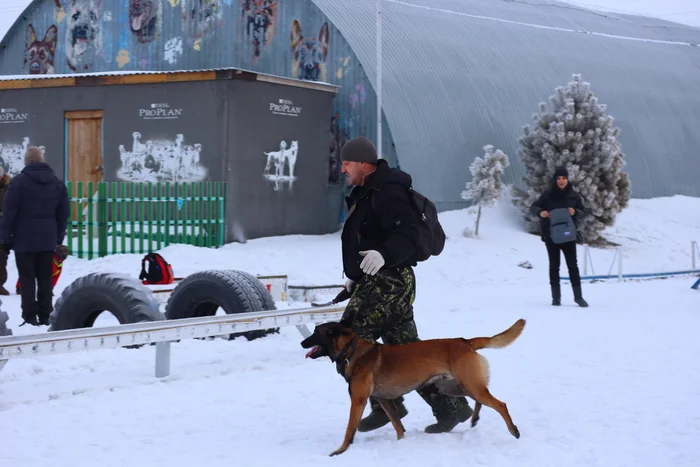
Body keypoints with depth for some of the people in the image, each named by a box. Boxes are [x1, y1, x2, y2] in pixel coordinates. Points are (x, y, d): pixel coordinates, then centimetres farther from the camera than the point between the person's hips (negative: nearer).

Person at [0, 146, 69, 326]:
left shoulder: (19, 181, -10)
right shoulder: (57, 182, 8)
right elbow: (63, 213, 10)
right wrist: (59, 237, 15)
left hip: (24, 239, -4)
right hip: (48, 240, 4)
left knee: (27, 278, -1)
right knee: (45, 278, 10)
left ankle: (30, 317, -5)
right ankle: (45, 316, 10)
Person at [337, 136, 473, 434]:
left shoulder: (387, 192, -14)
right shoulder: (366, 193, 19)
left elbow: (407, 234, -24)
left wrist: (384, 255, -39)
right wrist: (355, 275, 29)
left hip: (388, 281, -10)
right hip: (376, 281, 10)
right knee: (407, 348, 9)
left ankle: (386, 403, -5)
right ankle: (451, 406, 11)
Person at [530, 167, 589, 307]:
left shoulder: (573, 195, 3)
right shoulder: (548, 194, -2)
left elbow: (583, 213, 8)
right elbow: (533, 207, 2)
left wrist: (575, 212, -15)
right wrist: (540, 212, -20)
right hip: (551, 235, -1)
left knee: (572, 265, -1)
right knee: (554, 265, 4)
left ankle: (578, 296, 5)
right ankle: (556, 297, 9)